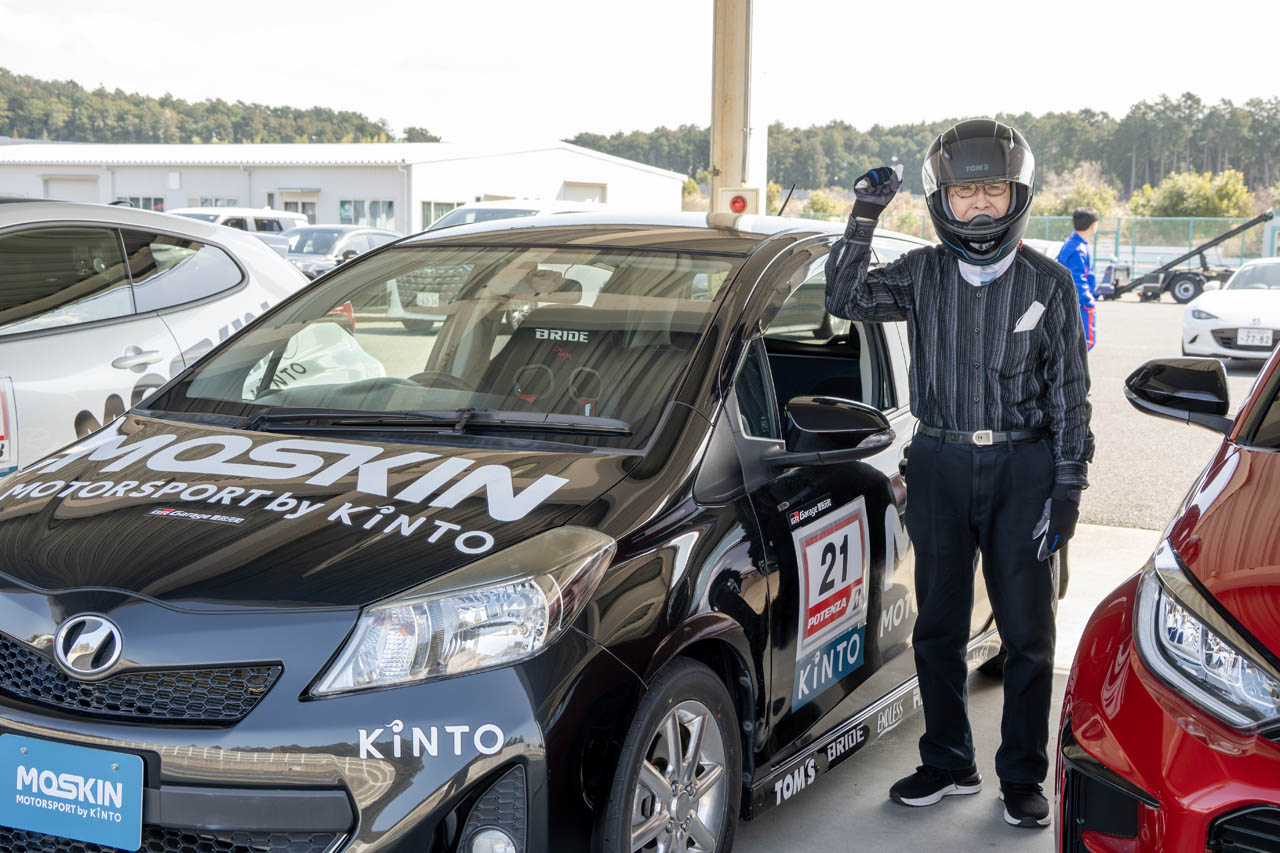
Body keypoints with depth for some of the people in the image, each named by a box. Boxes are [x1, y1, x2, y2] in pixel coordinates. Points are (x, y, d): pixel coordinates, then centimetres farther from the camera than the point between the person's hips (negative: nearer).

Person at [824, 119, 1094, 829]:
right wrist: (863, 220, -18)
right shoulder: (922, 274, 4)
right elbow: (844, 300, -9)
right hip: (939, 464, 2)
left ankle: (1022, 776, 16)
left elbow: (1068, 392, 3)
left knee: (1026, 630, 2)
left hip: (1022, 465, -1)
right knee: (937, 626, 9)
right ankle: (948, 763, 24)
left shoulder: (1047, 283, 1)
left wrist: (1068, 485, -2)